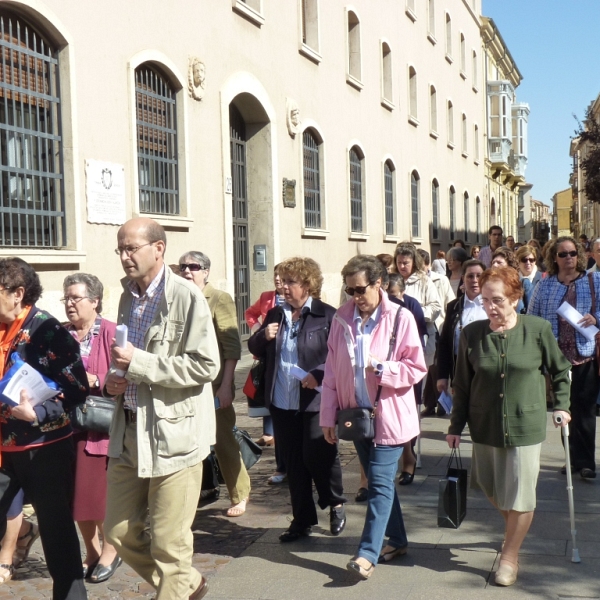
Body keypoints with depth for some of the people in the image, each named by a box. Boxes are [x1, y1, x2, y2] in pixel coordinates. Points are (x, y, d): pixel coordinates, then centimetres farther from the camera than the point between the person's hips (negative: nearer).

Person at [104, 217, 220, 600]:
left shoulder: (187, 297, -12)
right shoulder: (128, 296, 13)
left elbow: (206, 366, -18)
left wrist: (139, 363, -20)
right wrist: (114, 380, 3)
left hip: (173, 433, -8)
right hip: (129, 432, 8)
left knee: (168, 543, 3)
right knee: (120, 533, 15)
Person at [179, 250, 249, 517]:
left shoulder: (219, 299, -3)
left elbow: (232, 346, -9)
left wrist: (226, 385, -15)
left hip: (214, 386, -4)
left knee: (224, 443, 4)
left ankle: (239, 496, 21)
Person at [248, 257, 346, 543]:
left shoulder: (327, 315, -7)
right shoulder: (275, 314, 10)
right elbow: (255, 350, 15)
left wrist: (319, 374, -22)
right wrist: (263, 336, -5)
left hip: (315, 401, -5)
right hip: (281, 402, 6)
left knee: (317, 456, -2)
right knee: (293, 462, 12)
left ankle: (336, 504, 26)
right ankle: (302, 519, 24)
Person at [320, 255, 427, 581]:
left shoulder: (400, 318, -10)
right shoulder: (341, 318, 1)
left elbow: (416, 368, -9)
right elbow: (332, 371, 3)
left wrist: (381, 367, -23)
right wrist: (328, 417, 2)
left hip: (388, 416, -4)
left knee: (380, 483, -4)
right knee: (379, 481, 15)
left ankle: (368, 553, 1)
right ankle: (397, 540, 30)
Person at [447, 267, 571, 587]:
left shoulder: (538, 329, -10)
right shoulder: (472, 333, -6)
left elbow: (560, 370, 6)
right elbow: (462, 384, 2)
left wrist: (561, 405, 2)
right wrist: (456, 425, 3)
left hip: (525, 425, -2)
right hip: (485, 426, 2)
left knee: (519, 497, 4)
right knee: (491, 488, 17)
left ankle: (510, 556, 24)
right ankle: (514, 527, 47)